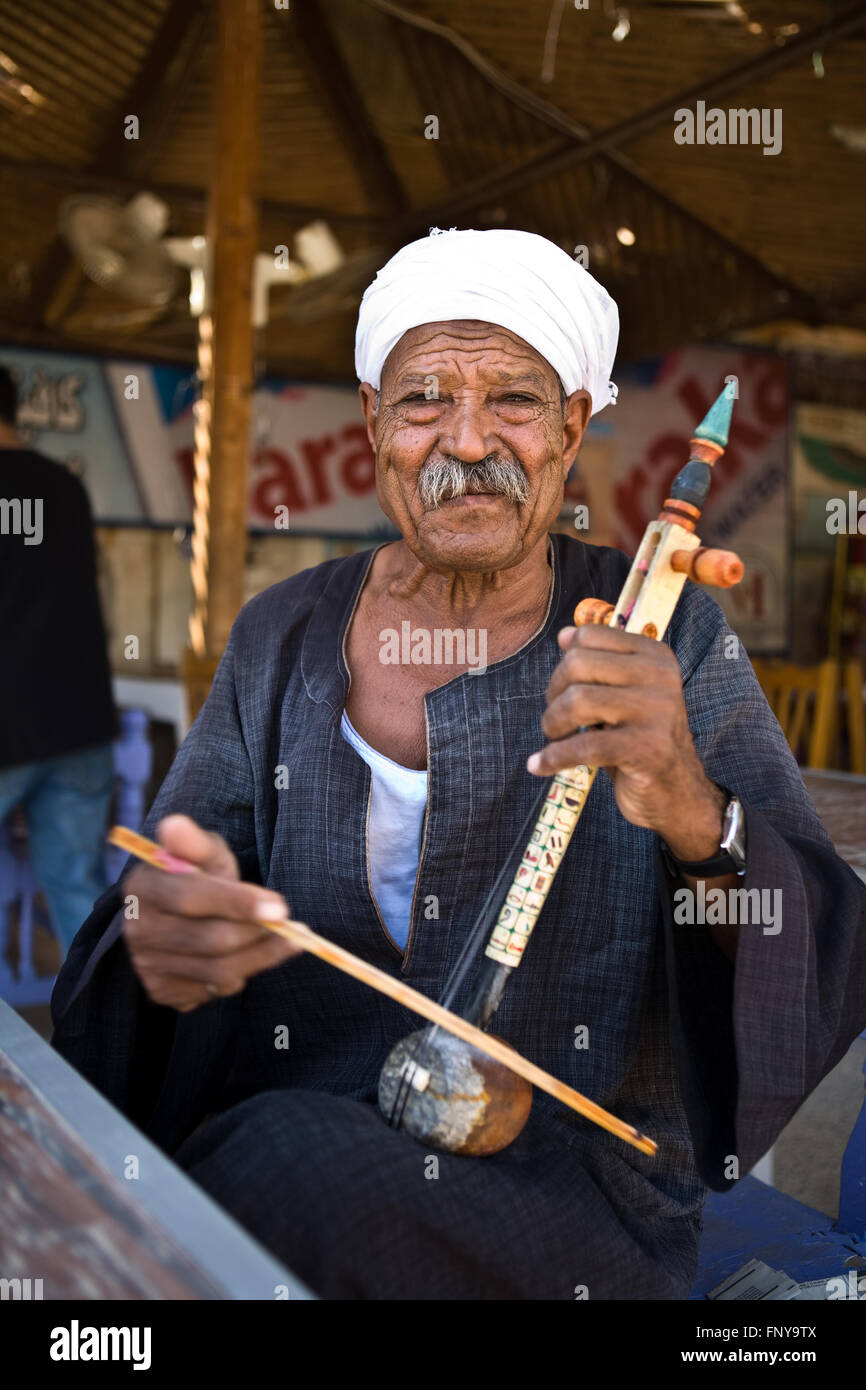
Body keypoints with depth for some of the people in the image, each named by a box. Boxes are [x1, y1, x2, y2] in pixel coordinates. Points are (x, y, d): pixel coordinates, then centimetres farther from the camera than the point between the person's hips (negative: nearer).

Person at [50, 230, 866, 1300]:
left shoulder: (661, 635, -3)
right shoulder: (283, 639, 5)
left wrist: (695, 819, -29)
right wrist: (160, 930, -23)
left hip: (567, 1178, -2)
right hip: (289, 1121, 3)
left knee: (294, 1165, -29)